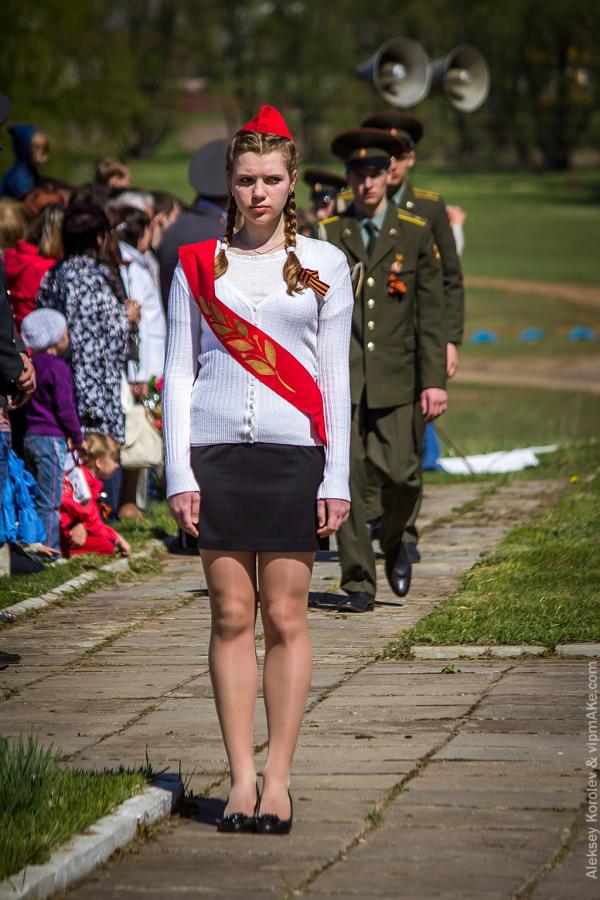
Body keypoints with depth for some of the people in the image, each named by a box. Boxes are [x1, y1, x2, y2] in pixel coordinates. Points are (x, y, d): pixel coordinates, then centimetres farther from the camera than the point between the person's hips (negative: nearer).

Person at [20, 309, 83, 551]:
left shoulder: (33, 365, 12)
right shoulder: (58, 367, -12)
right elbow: (65, 407, -15)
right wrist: (77, 437, -2)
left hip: (30, 437, 8)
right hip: (51, 438, -8)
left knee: (38, 498, 13)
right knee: (49, 501, -7)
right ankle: (48, 548, -7)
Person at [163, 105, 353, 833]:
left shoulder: (323, 265, 7)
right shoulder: (198, 264, 8)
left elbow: (334, 376, 6)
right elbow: (179, 371, 8)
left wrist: (337, 478, 1)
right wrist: (179, 474, 0)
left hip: (292, 453, -1)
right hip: (216, 451, 1)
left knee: (285, 617, -1)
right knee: (231, 616, 1)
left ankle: (278, 780, 4)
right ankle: (241, 778, 5)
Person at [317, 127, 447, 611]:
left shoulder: (416, 235, 7)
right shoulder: (326, 234, 7)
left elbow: (431, 314, 4)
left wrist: (435, 381, -3)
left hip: (395, 379, 0)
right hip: (341, 375, 0)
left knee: (399, 474, -10)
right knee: (346, 478, -7)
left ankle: (393, 541, 21)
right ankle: (359, 583, 1)